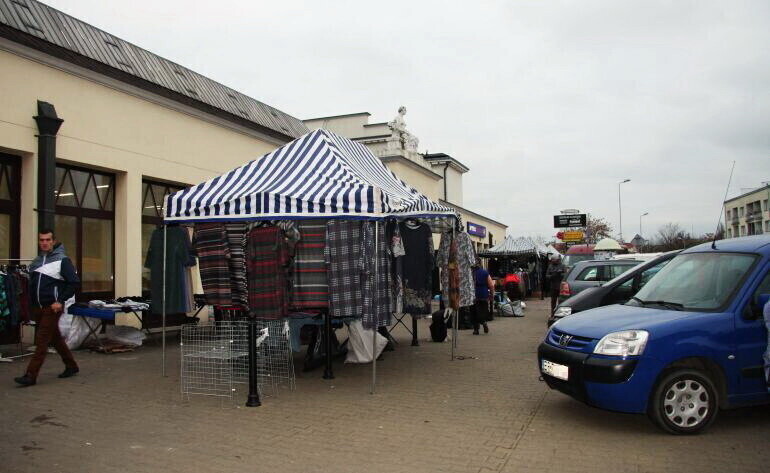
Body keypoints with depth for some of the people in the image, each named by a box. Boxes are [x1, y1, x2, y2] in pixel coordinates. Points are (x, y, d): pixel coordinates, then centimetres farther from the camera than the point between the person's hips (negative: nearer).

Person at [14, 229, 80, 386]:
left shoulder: (62, 260, -8)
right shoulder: (37, 261, 12)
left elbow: (74, 282, -12)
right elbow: (32, 284, 20)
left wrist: (60, 301, -16)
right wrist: (32, 306, 12)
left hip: (52, 308, -7)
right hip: (38, 308, 7)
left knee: (41, 341, -8)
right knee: (56, 339, 14)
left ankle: (31, 375, -5)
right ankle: (71, 366, 27)